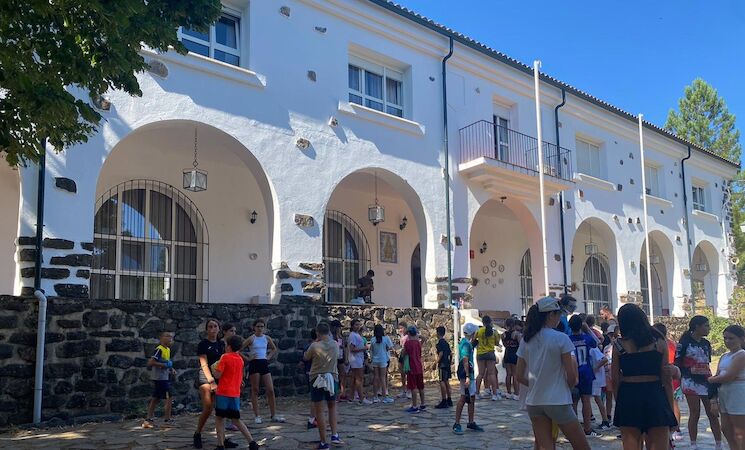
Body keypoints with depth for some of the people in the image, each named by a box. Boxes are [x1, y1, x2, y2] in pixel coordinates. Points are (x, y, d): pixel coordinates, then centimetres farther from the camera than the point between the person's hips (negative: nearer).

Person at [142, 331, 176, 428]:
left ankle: (149, 419, 17)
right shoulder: (159, 349, -16)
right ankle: (167, 419, 1)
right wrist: (164, 365, -22)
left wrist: (171, 369, 9)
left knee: (155, 399, 12)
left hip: (164, 377, 9)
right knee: (168, 398, -5)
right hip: (160, 378, -9)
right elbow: (150, 362, -23)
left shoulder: (168, 349, 12)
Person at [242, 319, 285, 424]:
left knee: (270, 390, 0)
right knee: (255, 390, 2)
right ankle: (257, 416, 8)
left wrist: (269, 357, 8)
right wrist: (247, 358, -9)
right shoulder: (251, 338, -5)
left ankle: (274, 415, 6)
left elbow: (274, 349, 22)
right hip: (254, 364, -4)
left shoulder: (267, 338, 7)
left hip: (264, 364, 4)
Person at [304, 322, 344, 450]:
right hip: (332, 378, 3)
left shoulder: (315, 346, -14)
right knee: (332, 406, 21)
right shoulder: (335, 345, -2)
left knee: (319, 410, 3)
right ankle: (334, 435, 9)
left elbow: (305, 358, 3)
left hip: (317, 379, -3)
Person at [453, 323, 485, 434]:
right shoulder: (466, 343, -16)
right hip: (466, 374, -10)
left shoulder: (465, 342, 14)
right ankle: (457, 424, -2)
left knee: (472, 398, 13)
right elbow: (465, 361, -24)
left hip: (469, 374, 10)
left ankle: (471, 422, 21)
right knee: (463, 398, -7)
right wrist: (467, 377, -28)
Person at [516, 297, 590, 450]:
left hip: (533, 402, 5)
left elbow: (519, 376, 6)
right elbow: (572, 376, -9)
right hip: (558, 401, -5)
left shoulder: (526, 340, 4)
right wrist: (567, 388, 11)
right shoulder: (561, 338, -11)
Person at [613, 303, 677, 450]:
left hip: (628, 396, 0)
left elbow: (615, 380, 1)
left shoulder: (619, 345, 1)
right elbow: (666, 378, 2)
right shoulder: (659, 342, 2)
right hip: (655, 395, 0)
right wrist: (670, 408, 8)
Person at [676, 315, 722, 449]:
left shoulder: (706, 344, 13)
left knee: (713, 414, 5)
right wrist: (690, 370, -18)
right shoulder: (685, 342, -6)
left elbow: (707, 364, 20)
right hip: (691, 382, -6)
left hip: (706, 381, 6)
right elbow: (677, 364, -6)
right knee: (695, 414, -1)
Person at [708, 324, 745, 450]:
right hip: (724, 395, 9)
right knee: (726, 429, 13)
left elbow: (728, 376, -20)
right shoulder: (724, 357, 15)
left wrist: (709, 379, -5)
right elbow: (718, 378, 12)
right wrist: (714, 400, 7)